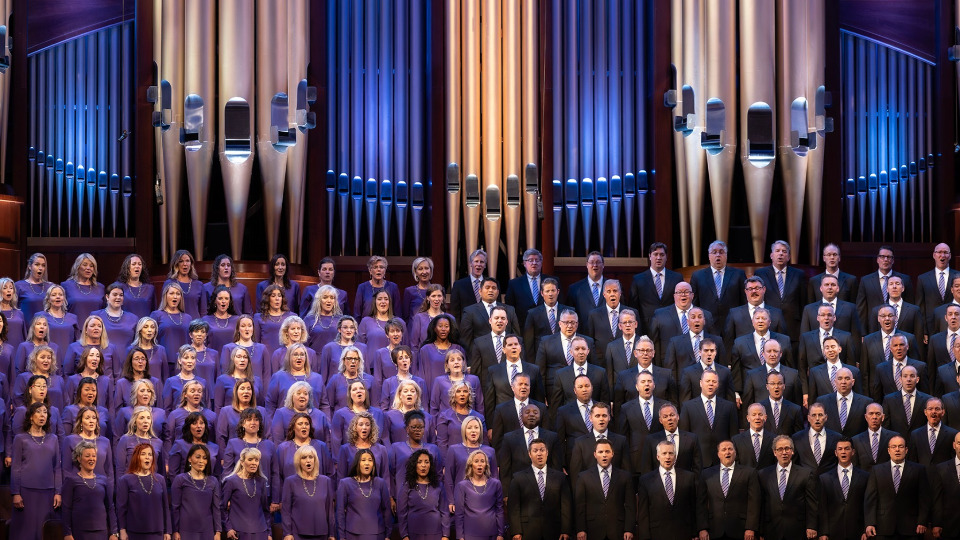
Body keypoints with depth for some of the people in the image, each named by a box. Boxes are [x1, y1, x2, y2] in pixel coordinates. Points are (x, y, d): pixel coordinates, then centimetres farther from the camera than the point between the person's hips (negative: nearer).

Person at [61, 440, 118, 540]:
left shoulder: (103, 480, 11)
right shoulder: (71, 480, 2)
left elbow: (110, 508, 11)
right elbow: (66, 509, -2)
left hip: (101, 532, 3)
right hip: (79, 532, -3)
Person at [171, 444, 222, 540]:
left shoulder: (213, 481, 11)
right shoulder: (180, 479, 2)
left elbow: (216, 508, 10)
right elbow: (175, 507, 1)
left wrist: (218, 532, 4)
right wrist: (175, 531, -4)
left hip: (207, 532, 3)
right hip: (186, 532, -3)